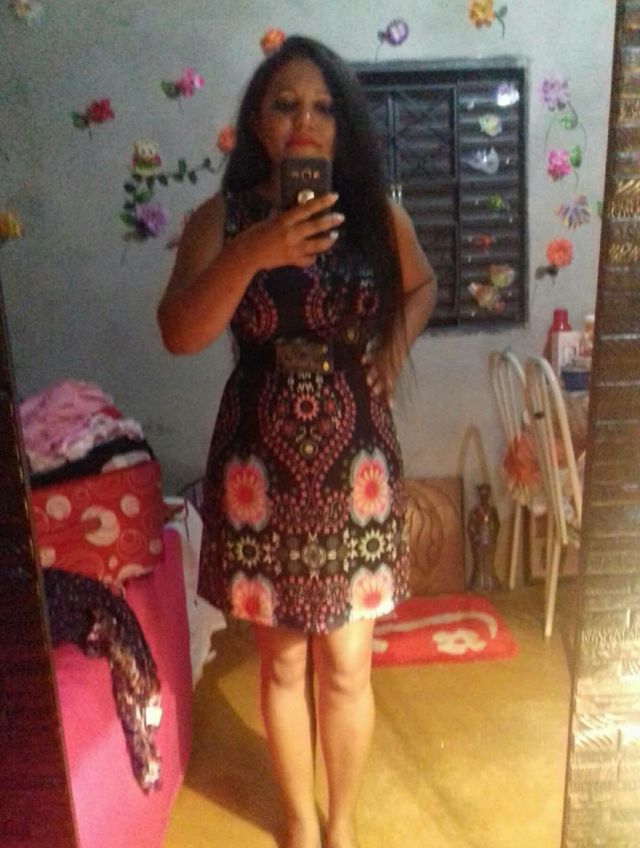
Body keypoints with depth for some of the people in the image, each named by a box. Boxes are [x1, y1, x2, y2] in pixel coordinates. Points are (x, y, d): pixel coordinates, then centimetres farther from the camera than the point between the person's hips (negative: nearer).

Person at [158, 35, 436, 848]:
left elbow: (421, 285, 18)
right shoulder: (222, 219, -5)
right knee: (282, 663, 15)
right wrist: (251, 255, -32)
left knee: (346, 667, 13)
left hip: (355, 467, 1)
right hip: (261, 468, 0)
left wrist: (390, 355, 3)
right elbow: (178, 333, -19)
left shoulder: (378, 215, -1)